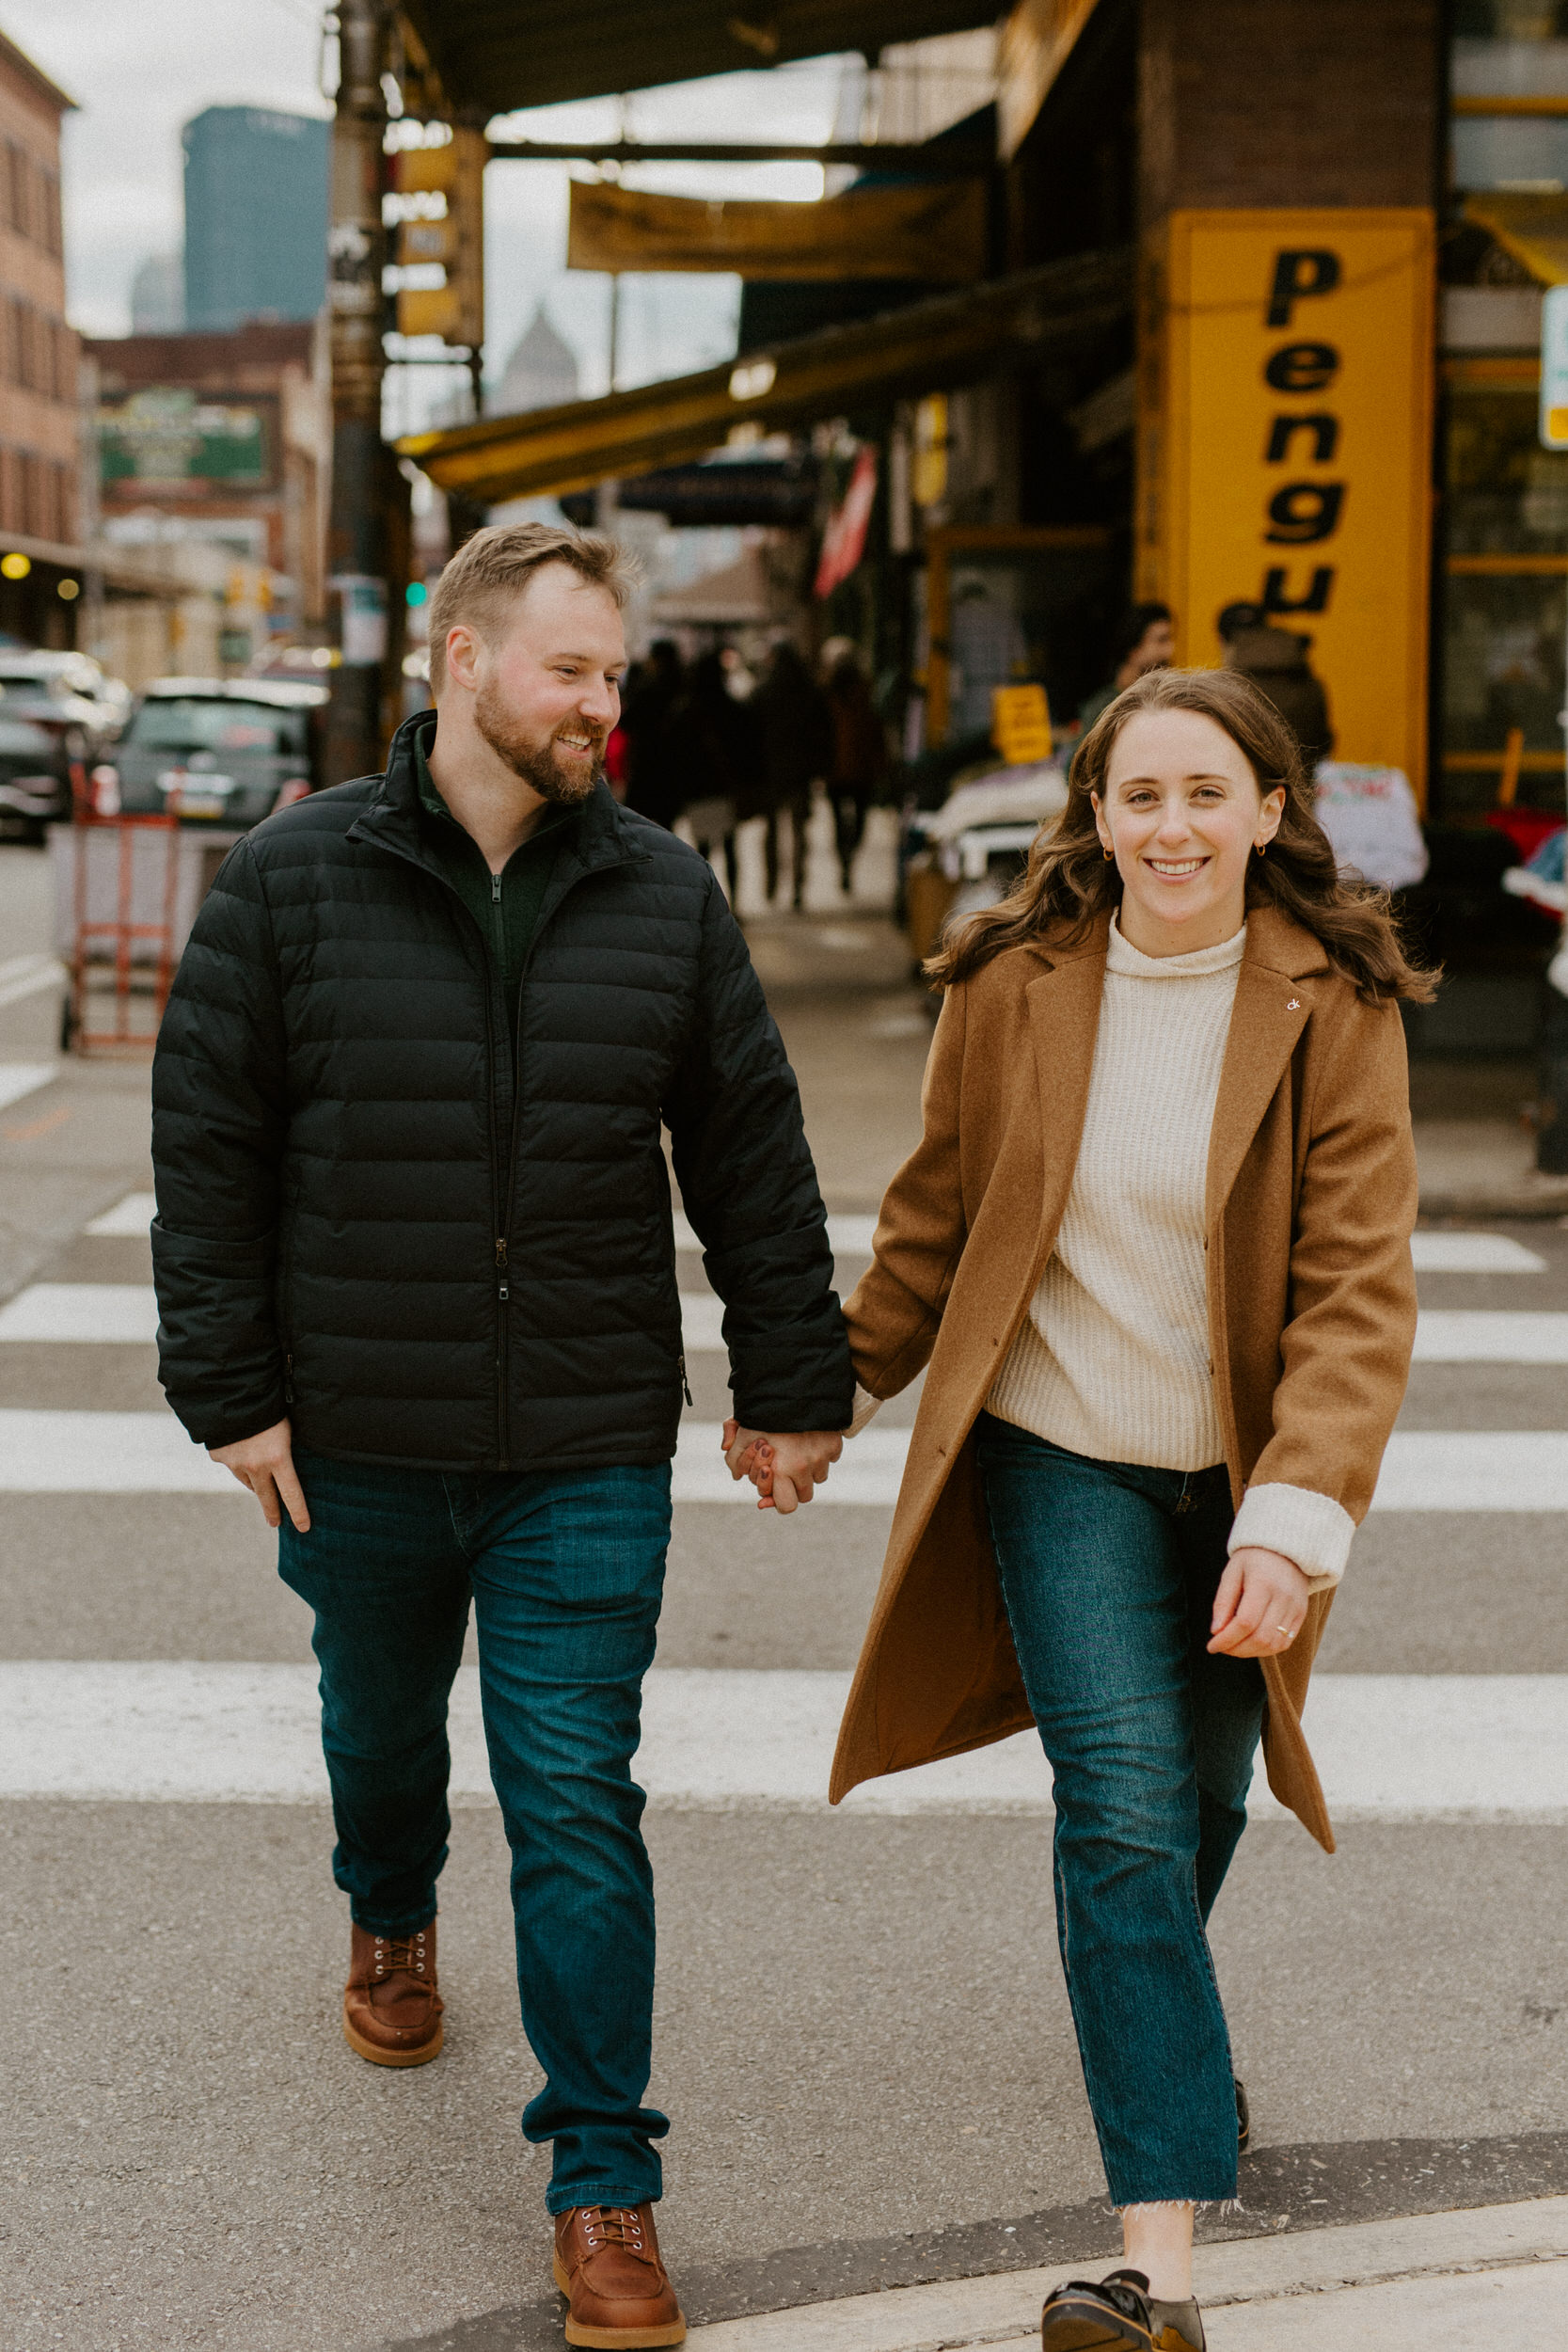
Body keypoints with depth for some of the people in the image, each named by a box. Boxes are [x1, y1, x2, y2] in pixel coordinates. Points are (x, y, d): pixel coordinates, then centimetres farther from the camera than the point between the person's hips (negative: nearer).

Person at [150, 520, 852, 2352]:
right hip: (357, 1444, 1)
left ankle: (603, 2183, 6)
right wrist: (230, 1390, -6)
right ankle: (390, 1922, 56)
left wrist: (792, 1383, 7)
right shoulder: (290, 882, -4)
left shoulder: (665, 897, 1)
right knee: (380, 1717, 23)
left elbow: (752, 1157, 6)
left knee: (578, 1804, -2)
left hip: (590, 1457, -1)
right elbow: (206, 1152, -2)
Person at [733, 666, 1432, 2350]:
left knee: (1204, 1794, 18)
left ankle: (1163, 2030, 54)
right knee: (1125, 1812, -12)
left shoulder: (1338, 1007, -12)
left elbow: (1360, 1284, -17)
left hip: (1242, 1476, 1)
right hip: (1063, 1456, -1)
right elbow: (936, 1218, 8)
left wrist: (1296, 1517, -27)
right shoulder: (1012, 989, -7)